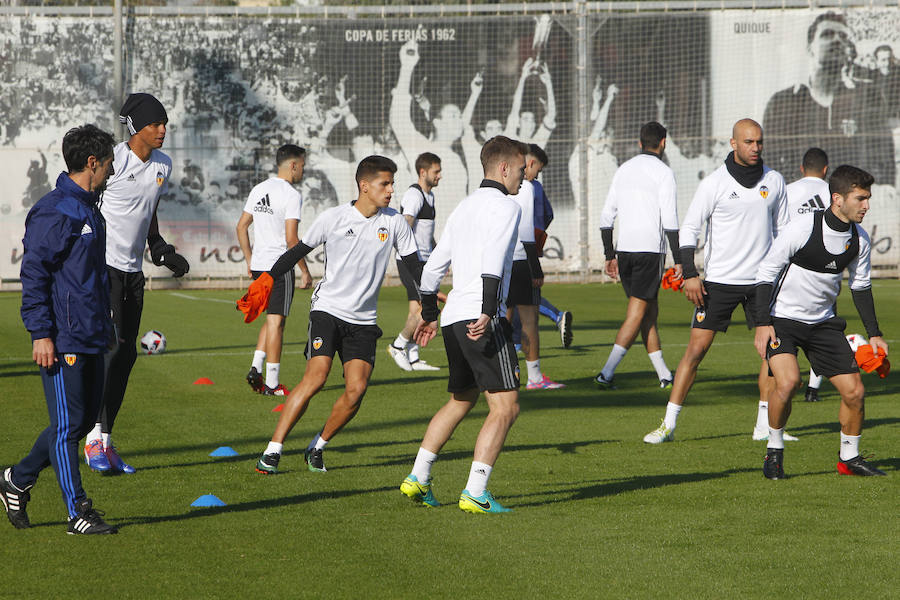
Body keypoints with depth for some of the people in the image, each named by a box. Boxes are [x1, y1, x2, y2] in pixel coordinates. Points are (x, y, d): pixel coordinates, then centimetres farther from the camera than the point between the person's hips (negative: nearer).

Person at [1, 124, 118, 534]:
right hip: (63, 339, -10)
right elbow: (34, 274, -16)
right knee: (68, 423, -4)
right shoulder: (55, 211, -14)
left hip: (91, 337, 10)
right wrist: (41, 333, -19)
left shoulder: (88, 208, 17)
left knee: (85, 417, 12)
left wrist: (104, 324, 27)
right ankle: (77, 512, -1)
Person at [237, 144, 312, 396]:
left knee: (272, 318, 19)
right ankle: (271, 384, 0)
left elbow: (241, 226, 15)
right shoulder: (291, 195, -13)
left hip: (258, 264, 7)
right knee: (276, 321, -2)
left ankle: (256, 367, 6)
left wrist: (249, 261, 22)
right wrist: (305, 271, -9)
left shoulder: (259, 189, 10)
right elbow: (291, 239, -18)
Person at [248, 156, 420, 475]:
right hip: (328, 308, -3)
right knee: (315, 377, -20)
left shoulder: (394, 222, 3)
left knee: (356, 389, -12)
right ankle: (272, 451, -14)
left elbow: (414, 263, 10)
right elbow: (299, 250, 3)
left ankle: (317, 448, 8)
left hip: (363, 320, 3)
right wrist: (268, 278, -7)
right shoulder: (334, 218, -4)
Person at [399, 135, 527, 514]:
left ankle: (418, 478, 23)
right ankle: (475, 493, -16)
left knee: (460, 401, 25)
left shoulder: (464, 208, 21)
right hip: (482, 320, -9)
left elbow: (433, 265, 25)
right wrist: (488, 312, -28)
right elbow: (493, 262, -20)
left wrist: (428, 314, 35)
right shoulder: (506, 206, -5)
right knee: (505, 407, -8)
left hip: (452, 318, 9)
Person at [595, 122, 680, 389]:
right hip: (650, 249, -6)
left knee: (650, 310, 14)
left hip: (624, 249, 6)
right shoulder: (663, 172, -6)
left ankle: (664, 374, 17)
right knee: (637, 313, -5)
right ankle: (607, 372, -15)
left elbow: (606, 216, 13)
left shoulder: (623, 170, 13)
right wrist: (678, 260, -9)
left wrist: (610, 255, 20)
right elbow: (670, 220, -12)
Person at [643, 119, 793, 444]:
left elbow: (782, 229, 16)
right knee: (696, 347, -7)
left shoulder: (774, 180, 5)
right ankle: (669, 424, -3)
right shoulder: (715, 182, -6)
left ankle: (765, 424, 9)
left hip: (762, 280, 3)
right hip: (719, 280, -3)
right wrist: (689, 273, -13)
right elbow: (689, 228, -4)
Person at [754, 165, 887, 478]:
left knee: (854, 391, -2)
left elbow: (860, 285, 13)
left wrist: (874, 334, 11)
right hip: (783, 319, -5)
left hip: (823, 323, 5)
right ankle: (774, 451, -5)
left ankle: (849, 458, 20)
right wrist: (763, 324, -18)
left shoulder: (859, 238, -3)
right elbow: (766, 272, -13)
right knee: (788, 381, -27)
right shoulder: (803, 228, -21)